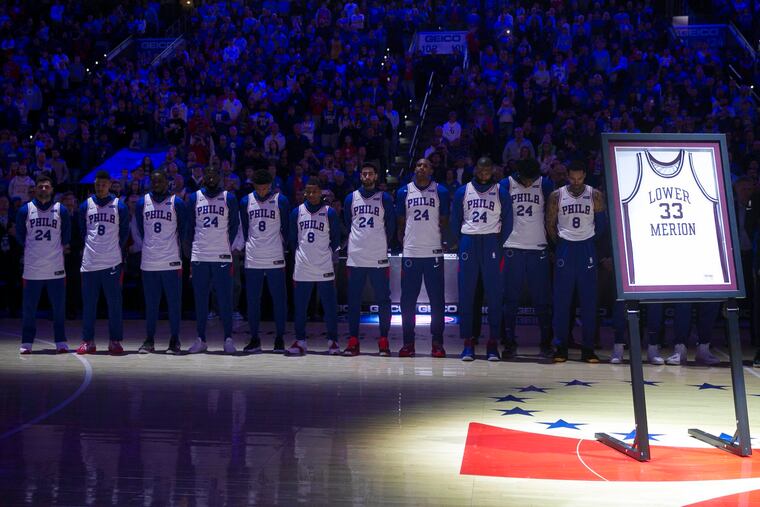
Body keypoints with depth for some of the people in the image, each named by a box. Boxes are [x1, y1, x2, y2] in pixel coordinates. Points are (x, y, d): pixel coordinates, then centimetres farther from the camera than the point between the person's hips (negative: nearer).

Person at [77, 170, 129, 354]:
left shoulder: (119, 206, 3)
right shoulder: (86, 205, 8)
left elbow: (124, 232, 9)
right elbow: (82, 231, 16)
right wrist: (90, 248, 14)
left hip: (112, 262, -2)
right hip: (89, 262, 2)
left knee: (114, 303, -1)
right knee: (88, 303, 5)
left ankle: (115, 341, 6)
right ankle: (88, 341, 12)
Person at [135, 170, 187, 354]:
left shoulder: (177, 203, -1)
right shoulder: (142, 203, 6)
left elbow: (183, 230, 7)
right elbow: (140, 230, 16)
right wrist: (150, 245, 14)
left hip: (171, 261, -2)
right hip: (149, 261, 2)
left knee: (174, 302, 0)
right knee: (150, 304, 8)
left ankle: (174, 340, 7)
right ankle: (149, 340, 15)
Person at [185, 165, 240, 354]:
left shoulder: (229, 198, 5)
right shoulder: (194, 198, 9)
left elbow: (234, 225, 9)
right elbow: (189, 226, 12)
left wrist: (227, 245, 6)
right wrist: (192, 248, 8)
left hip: (222, 256, -2)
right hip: (199, 256, 2)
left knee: (225, 299, -2)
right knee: (200, 299, 5)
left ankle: (228, 338, 4)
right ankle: (201, 339, 11)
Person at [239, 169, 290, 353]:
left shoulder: (280, 200, 0)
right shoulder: (246, 201, 6)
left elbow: (286, 228, 4)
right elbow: (244, 229, 13)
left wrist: (283, 248, 3)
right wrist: (247, 247, 9)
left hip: (275, 258, -2)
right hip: (252, 259, 2)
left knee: (279, 299, 1)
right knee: (252, 300, 5)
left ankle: (279, 338, 9)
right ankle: (254, 339, 13)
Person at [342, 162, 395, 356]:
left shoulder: (385, 198, 4)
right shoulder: (351, 198, 10)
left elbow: (391, 226, 8)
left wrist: (383, 244, 10)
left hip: (379, 258, -2)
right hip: (355, 257, 2)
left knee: (383, 300, -1)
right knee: (353, 300, 2)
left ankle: (384, 341, 5)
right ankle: (353, 341, 7)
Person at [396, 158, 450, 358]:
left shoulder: (441, 191, 4)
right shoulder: (404, 192, 8)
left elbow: (444, 221, 10)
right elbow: (400, 222, 12)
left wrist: (442, 241, 4)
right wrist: (402, 242, 6)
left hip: (434, 252, -1)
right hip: (410, 252, 1)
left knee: (437, 299, 1)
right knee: (408, 300, 3)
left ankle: (437, 343, 7)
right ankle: (408, 342, 11)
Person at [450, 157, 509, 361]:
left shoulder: (501, 192, 6)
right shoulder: (463, 191, 9)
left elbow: (507, 220, 5)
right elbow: (455, 219, 11)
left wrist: (499, 244, 0)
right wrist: (461, 241, 6)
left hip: (491, 243, -1)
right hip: (468, 242, 1)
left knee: (494, 294, -2)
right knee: (466, 294, 0)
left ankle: (493, 343, 2)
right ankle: (467, 343, 4)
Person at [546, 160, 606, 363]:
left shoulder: (595, 195, -1)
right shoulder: (556, 196, -1)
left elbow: (601, 222, 8)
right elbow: (550, 224, 6)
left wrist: (590, 239, 8)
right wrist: (560, 244, 5)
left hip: (587, 248, 0)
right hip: (565, 248, 0)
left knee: (589, 300, 1)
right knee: (562, 300, 0)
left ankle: (588, 347, 6)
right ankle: (561, 346, 6)